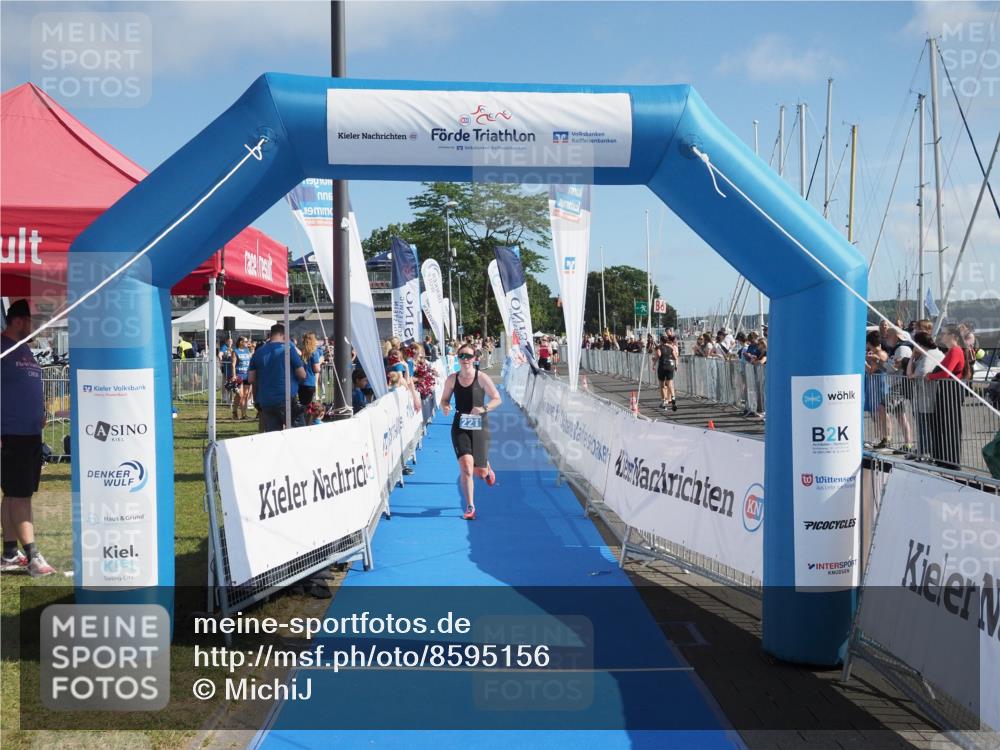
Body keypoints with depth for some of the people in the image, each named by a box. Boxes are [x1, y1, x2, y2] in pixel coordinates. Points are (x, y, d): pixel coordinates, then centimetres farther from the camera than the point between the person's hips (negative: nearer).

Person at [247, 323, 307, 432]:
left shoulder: (258, 352, 9)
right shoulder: (288, 349, -4)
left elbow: (251, 379, 10)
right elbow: (302, 375, -5)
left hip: (265, 402, 4)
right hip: (287, 399, -4)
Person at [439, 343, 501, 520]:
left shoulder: (481, 378, -7)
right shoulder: (452, 379, -1)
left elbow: (497, 399, -4)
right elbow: (444, 399, 11)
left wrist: (484, 408, -21)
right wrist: (445, 407, -12)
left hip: (479, 427, -1)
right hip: (460, 427, 1)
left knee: (480, 471, 4)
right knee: (466, 465, -16)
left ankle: (487, 468, 46)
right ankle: (470, 506, -5)